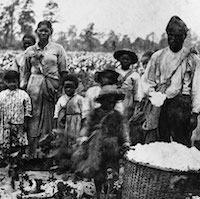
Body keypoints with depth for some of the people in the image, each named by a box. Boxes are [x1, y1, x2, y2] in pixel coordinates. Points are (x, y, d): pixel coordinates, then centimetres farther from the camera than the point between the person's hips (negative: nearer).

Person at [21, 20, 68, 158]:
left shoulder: (58, 49, 5)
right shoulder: (30, 50, 12)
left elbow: (63, 71, 4)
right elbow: (27, 71, 16)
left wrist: (63, 89, -4)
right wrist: (23, 86, 4)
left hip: (53, 85, -1)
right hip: (35, 85, 1)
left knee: (50, 118, 1)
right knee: (34, 117, -5)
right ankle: (32, 154, -4)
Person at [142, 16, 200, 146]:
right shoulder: (157, 56, 12)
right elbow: (148, 81, 15)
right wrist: (153, 94, -5)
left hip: (181, 104, -2)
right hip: (159, 106, 2)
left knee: (182, 144, -4)